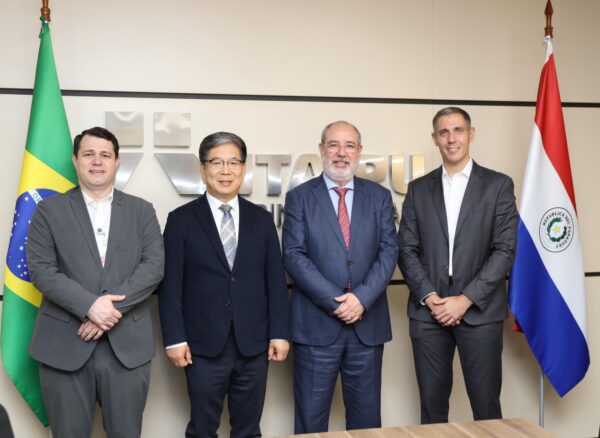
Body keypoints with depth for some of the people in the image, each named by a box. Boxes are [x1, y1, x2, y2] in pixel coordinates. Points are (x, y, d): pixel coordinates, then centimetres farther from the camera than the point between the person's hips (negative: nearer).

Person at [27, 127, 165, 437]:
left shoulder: (142, 211, 9)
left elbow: (154, 266, -2)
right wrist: (89, 305, -17)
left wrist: (113, 306, -15)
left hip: (128, 343, 1)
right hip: (65, 344, -1)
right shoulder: (49, 210, 5)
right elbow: (41, 270, -5)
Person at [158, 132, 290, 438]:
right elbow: (170, 285, -3)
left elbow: (276, 281, 6)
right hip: (204, 346, -2)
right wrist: (174, 339, -8)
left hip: (253, 345, 2)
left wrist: (280, 333, 1)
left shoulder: (261, 219, 7)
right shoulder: (181, 220, -1)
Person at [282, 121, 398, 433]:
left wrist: (362, 297, -13)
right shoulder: (299, 197, 2)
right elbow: (294, 256, -7)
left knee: (366, 417, 12)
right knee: (310, 419, 7)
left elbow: (389, 251, 1)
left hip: (367, 324, 2)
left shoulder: (379, 196, 9)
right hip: (316, 324, -2)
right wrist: (335, 301, -14)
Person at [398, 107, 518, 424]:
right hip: (427, 311, 2)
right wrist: (429, 297, -9)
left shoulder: (498, 185, 3)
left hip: (480, 311, -2)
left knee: (486, 406, 4)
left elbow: (505, 249, -4)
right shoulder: (418, 189, 10)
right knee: (432, 404, 10)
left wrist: (466, 299, -11)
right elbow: (407, 250, 5)